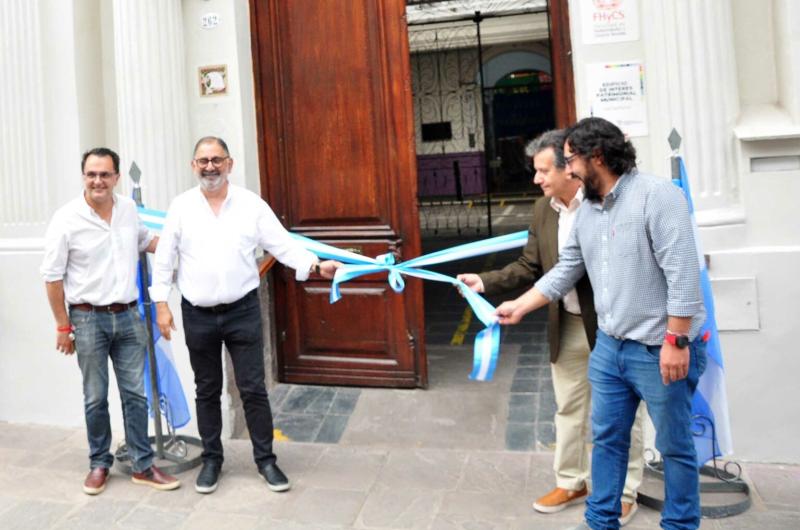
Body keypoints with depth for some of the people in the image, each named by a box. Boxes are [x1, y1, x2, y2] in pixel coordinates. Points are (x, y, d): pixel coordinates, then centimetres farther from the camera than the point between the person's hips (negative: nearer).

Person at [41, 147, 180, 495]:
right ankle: (99, 464, 25)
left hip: (128, 316, 4)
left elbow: (144, 241, 24)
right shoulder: (67, 219, -11)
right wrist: (63, 326, -5)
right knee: (96, 398, 7)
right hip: (89, 319, -3)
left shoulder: (129, 208, 2)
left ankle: (142, 466, 18)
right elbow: (52, 277, -6)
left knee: (136, 394, 8)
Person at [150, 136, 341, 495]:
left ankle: (265, 459, 18)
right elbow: (164, 259, 3)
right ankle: (211, 459, 28)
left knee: (253, 389, 3)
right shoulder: (181, 206, 0)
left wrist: (316, 266, -21)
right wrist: (161, 304, -1)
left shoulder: (251, 204, -2)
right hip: (197, 316, 1)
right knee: (207, 391, 13)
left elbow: (283, 244, -6)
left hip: (242, 311, -1)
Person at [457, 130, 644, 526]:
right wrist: (485, 282, -7)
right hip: (566, 326, 6)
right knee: (568, 409, 17)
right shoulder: (543, 209, 2)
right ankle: (571, 483, 34)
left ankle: (625, 492, 26)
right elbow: (529, 267, 4)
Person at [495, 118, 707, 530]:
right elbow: (565, 272, 16)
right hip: (609, 346, 7)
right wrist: (519, 307, 16)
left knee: (674, 446, 9)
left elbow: (682, 275, -20)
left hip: (660, 349, -7)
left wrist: (676, 341, -22)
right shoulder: (586, 211, 10)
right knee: (606, 438, 16)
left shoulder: (657, 195, -15)